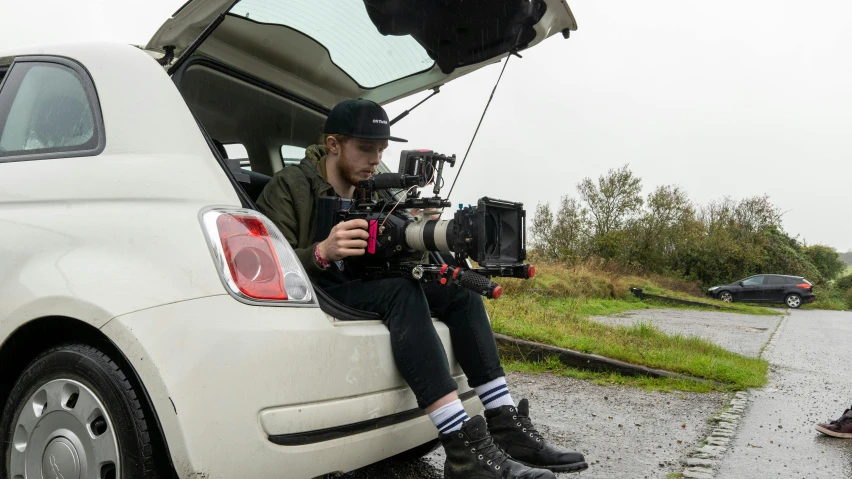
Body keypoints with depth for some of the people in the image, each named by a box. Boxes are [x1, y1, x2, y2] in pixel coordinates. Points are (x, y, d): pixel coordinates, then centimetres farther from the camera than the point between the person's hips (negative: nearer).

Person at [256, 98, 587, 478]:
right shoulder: (289, 186, -6)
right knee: (401, 292, -34)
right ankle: (464, 448, -38)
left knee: (459, 289, -10)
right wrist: (323, 253, -35)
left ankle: (505, 425, -14)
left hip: (363, 292, 7)